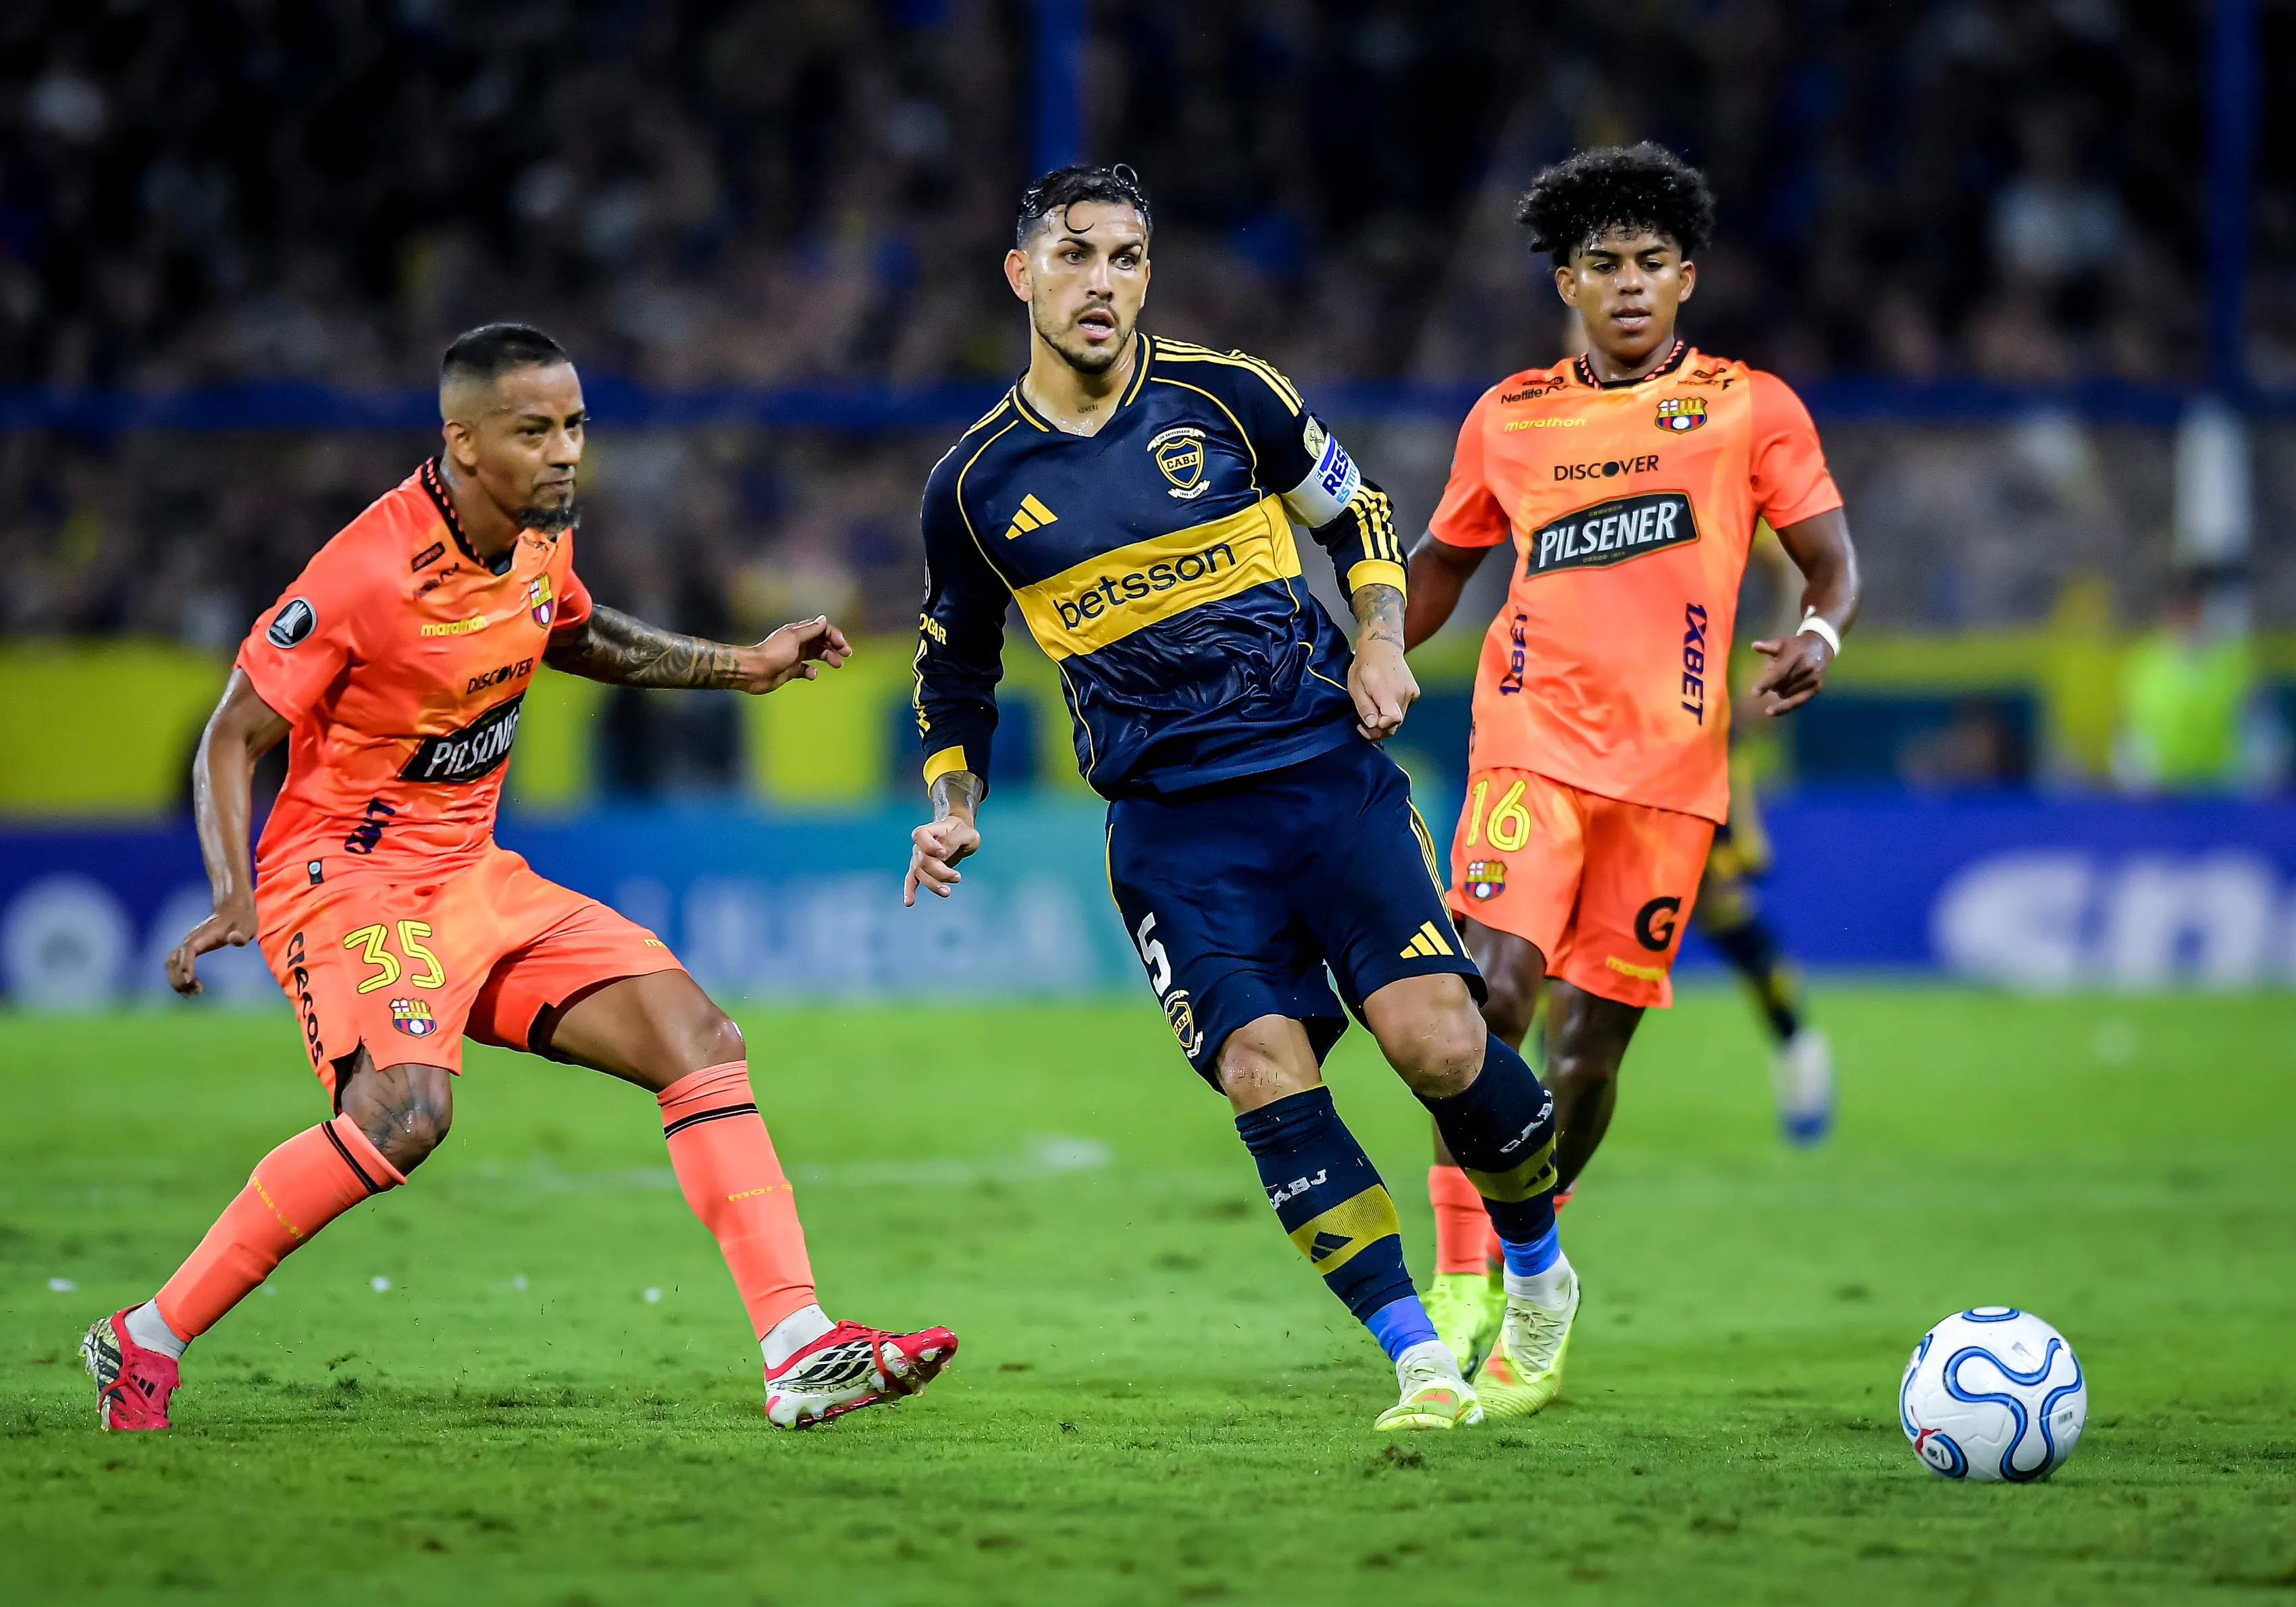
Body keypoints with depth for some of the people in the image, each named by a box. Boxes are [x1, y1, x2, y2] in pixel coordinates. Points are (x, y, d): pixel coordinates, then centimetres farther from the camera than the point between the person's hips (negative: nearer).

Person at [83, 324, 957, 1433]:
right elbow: (234, 736, -15)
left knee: (699, 1042, -2)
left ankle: (800, 1354, -3)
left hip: (474, 876, 8)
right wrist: (235, 901, -28)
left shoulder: (542, 535, 3)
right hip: (348, 875, -8)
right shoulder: (369, 574, -22)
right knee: (407, 1107, -32)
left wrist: (737, 667, 20)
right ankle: (146, 1341, -21)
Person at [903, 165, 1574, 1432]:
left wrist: (1380, 642, 0)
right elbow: (955, 672, 18)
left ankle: (1539, 1276, 11)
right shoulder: (975, 484, 4)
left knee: (1436, 1038, -17)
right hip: (1171, 820, 1)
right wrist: (953, 807, 4)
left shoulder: (1225, 399, 1)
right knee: (1264, 1072, -19)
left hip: (1327, 766, -1)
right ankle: (1420, 1364, -12)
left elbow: (1360, 518, 16)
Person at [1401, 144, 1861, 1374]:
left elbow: (1831, 563, 7)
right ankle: (1460, 1286, -15)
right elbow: (1437, 568, 24)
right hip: (1533, 741, 0)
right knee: (1493, 995, -19)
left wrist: (1818, 635, -15)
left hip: (1672, 765, 0)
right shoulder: (1509, 419, 11)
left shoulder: (1751, 407, 7)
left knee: (1589, 1050, 2)